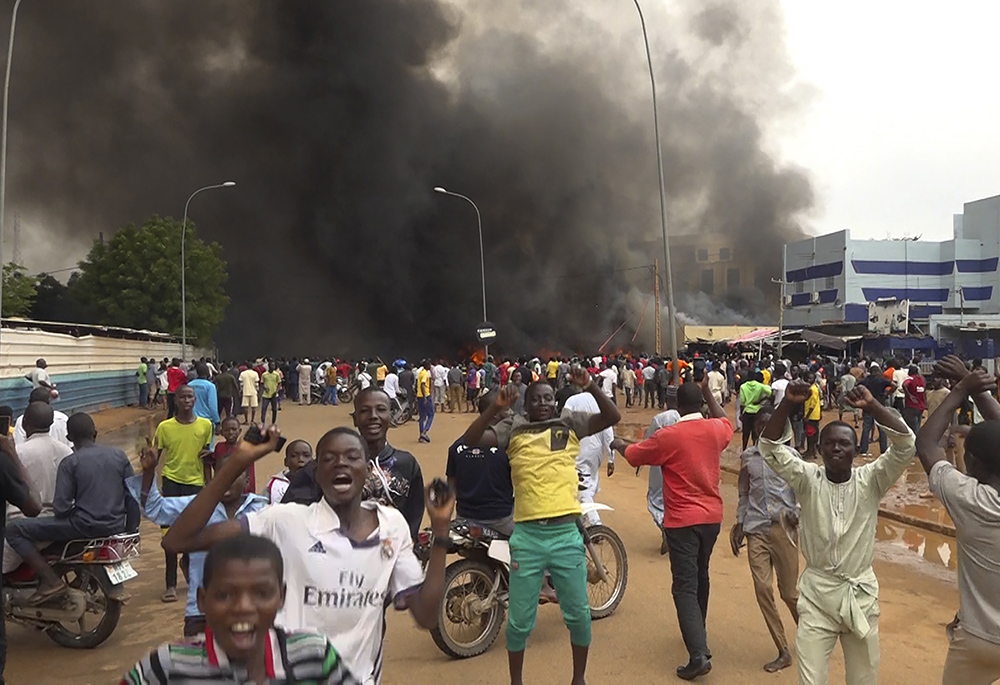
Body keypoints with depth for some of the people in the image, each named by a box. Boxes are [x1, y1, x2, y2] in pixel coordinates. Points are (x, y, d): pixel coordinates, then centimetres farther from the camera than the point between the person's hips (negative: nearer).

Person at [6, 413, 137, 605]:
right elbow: (133, 497, 6)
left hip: (85, 526, -6)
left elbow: (61, 508, -12)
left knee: (14, 530, 4)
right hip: (116, 526, 6)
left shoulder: (70, 463, -7)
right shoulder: (119, 456, 5)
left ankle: (51, 580, -6)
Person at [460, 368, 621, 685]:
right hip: (526, 537, 0)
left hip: (567, 534, 1)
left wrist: (590, 386, -17)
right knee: (519, 620, 10)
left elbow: (612, 417, -3)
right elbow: (470, 439, -6)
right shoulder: (512, 429, 5)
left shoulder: (571, 424, 6)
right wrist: (496, 407, -18)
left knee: (578, 614, 13)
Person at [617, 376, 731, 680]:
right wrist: (708, 392, 29)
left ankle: (699, 654, -13)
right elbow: (726, 421, 25)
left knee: (685, 586, -4)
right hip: (712, 516, 6)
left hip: (682, 520, -6)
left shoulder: (668, 436, -15)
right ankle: (698, 632, 40)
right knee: (700, 576, 23)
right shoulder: (715, 429, -2)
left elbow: (633, 455, 0)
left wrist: (620, 444, 20)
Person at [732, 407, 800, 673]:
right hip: (756, 530, 3)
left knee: (789, 591, 4)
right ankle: (783, 652, 10)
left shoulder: (790, 456, 0)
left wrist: (797, 514, -15)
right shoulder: (747, 457, 8)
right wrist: (740, 524, 10)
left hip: (783, 528, -3)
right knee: (763, 588, -3)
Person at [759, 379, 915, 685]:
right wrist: (787, 403, -28)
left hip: (860, 595, 1)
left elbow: (905, 445, -17)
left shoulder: (870, 481, -5)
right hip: (817, 594, -1)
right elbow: (770, 447, -17)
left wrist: (871, 405, -27)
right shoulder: (808, 479, -5)